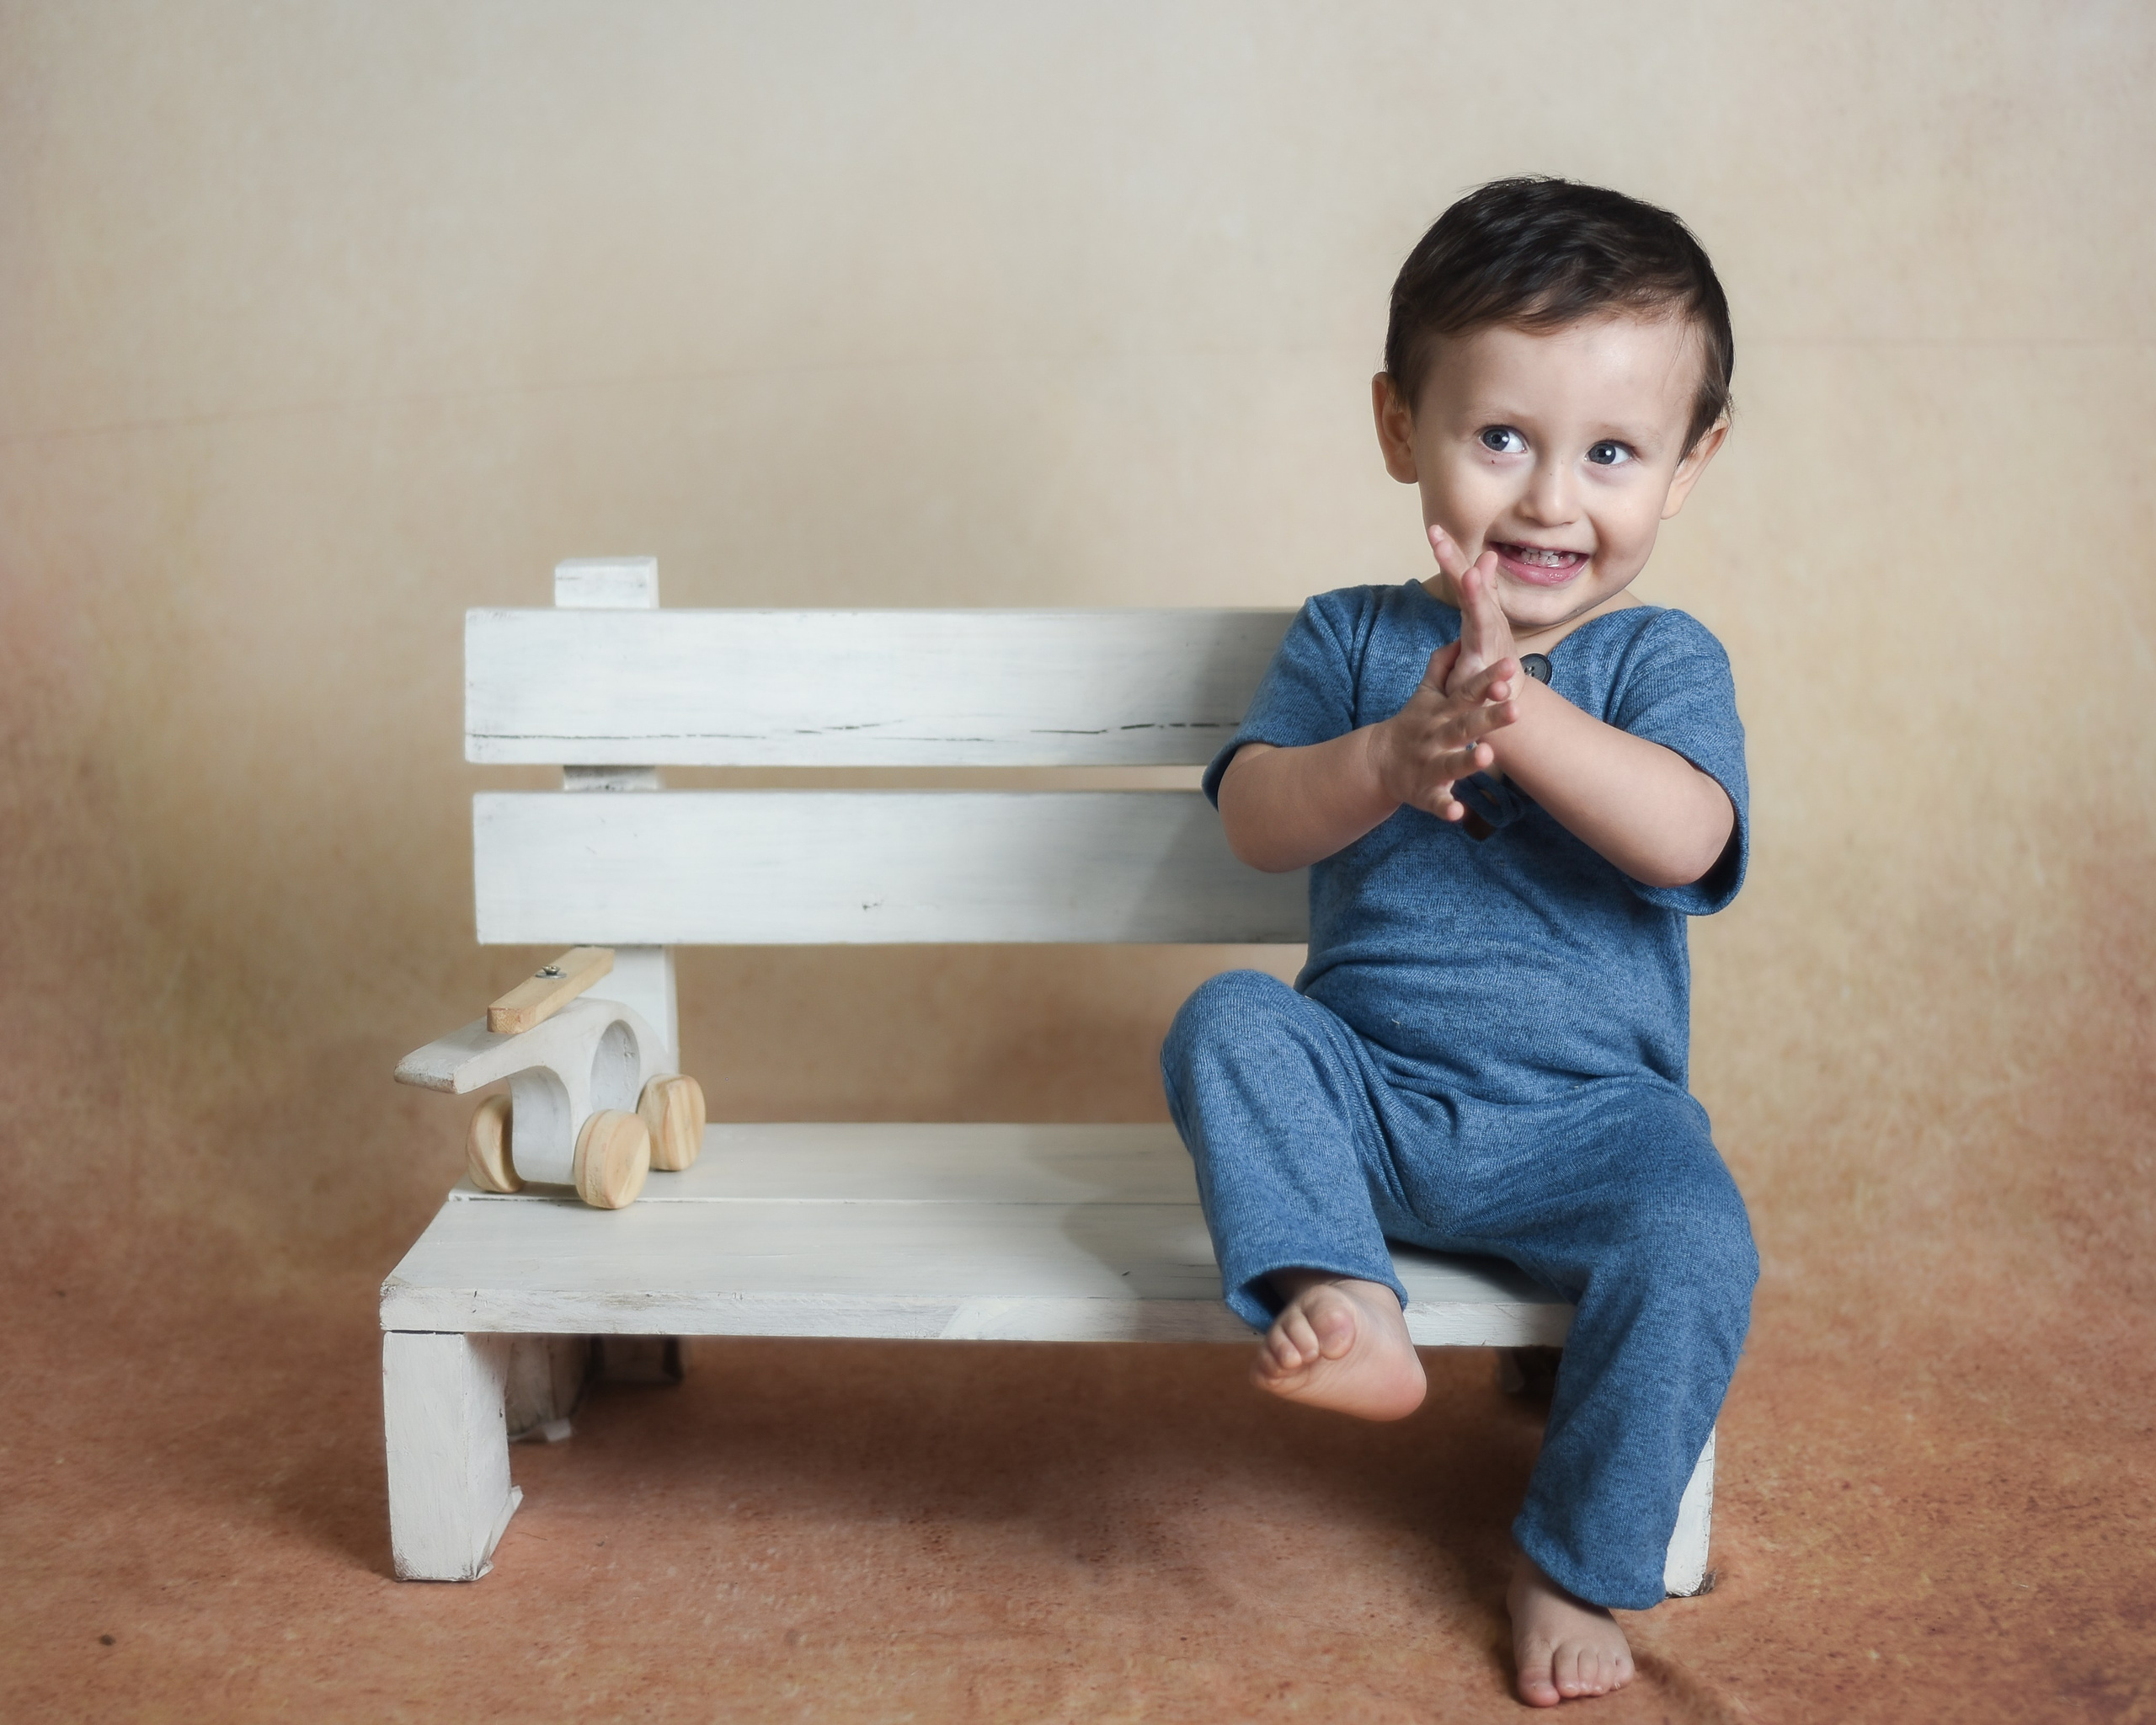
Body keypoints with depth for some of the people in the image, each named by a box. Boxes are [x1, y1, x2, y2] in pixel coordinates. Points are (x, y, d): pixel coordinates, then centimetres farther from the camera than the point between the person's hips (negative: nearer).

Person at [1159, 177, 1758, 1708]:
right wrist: (1385, 762, -28)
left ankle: (1581, 1564, -3)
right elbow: (1254, 821, -8)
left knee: (1696, 1251, -25)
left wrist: (1521, 709, -33)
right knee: (1229, 1024, -23)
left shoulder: (1664, 659, -1)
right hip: (1363, 1091, 1)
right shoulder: (1349, 639, 4)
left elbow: (1683, 837, -20)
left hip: (1583, 1112, -1)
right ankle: (1339, 1301, -33)